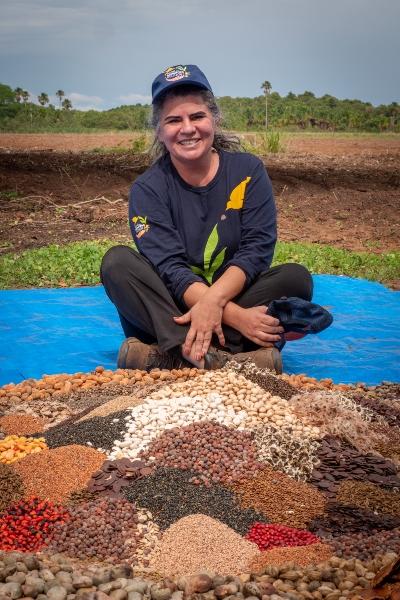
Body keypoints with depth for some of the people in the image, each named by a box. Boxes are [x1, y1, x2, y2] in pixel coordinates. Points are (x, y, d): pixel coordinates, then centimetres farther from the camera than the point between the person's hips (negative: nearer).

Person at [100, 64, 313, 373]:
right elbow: (170, 268, -17)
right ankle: (223, 359, -41)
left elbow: (257, 250, -11)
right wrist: (235, 315, -31)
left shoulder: (248, 171, -1)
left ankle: (172, 356, -32)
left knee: (296, 278, -24)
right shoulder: (148, 189, -4)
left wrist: (213, 300, -30)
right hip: (173, 312, 0)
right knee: (117, 261, -23)